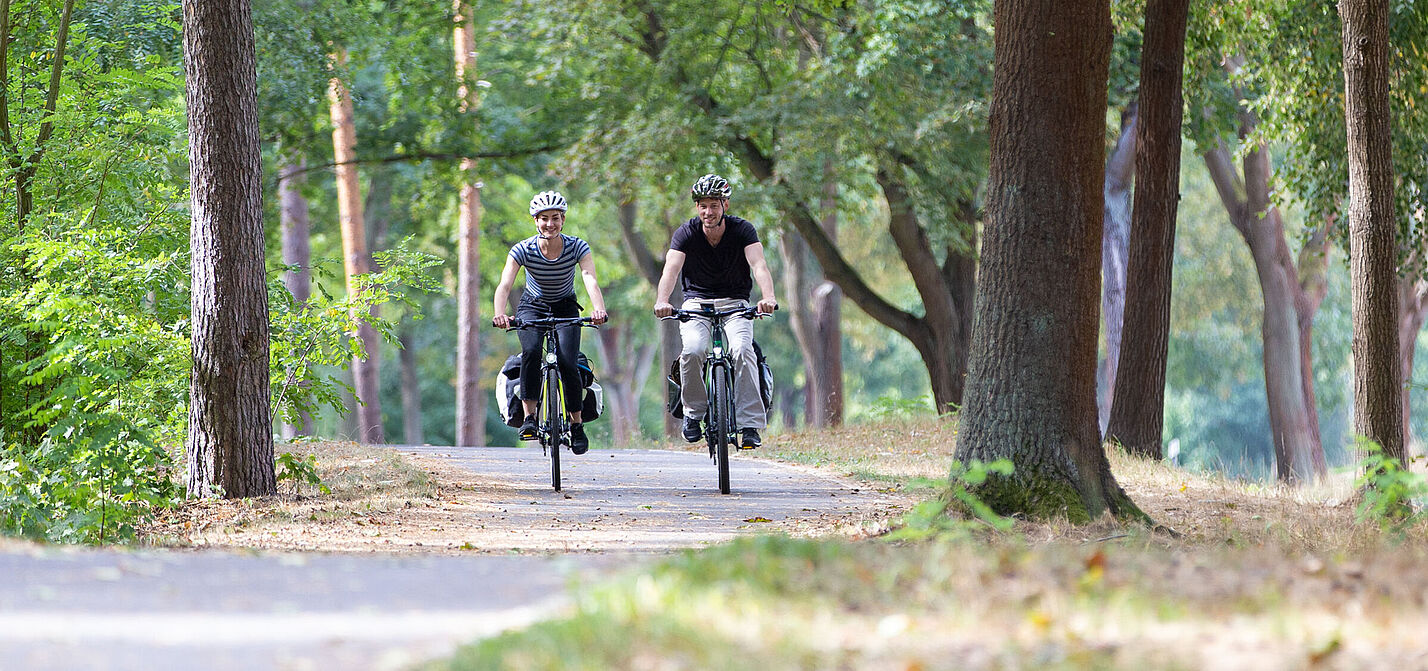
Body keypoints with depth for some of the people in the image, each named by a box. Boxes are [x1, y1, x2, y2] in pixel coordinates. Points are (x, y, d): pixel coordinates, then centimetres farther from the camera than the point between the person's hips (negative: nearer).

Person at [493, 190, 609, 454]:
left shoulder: (577, 247, -21)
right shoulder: (523, 250, -22)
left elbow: (591, 281, -36)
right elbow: (505, 284, -35)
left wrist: (599, 310, -56)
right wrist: (500, 314, -56)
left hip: (565, 309, 0)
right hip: (532, 307, 0)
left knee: (567, 362, -20)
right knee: (531, 351, -30)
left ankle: (577, 424, -2)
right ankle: (529, 417, -23)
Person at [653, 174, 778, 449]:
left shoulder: (742, 230, -13)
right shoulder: (686, 234, -12)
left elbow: (759, 266, -28)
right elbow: (671, 270, -27)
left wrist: (768, 297, -49)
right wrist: (662, 301, -48)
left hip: (734, 302, 0)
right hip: (696, 302, 0)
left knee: (742, 349, -28)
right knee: (693, 351, -28)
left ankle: (750, 424, -25)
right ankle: (694, 411, -4)